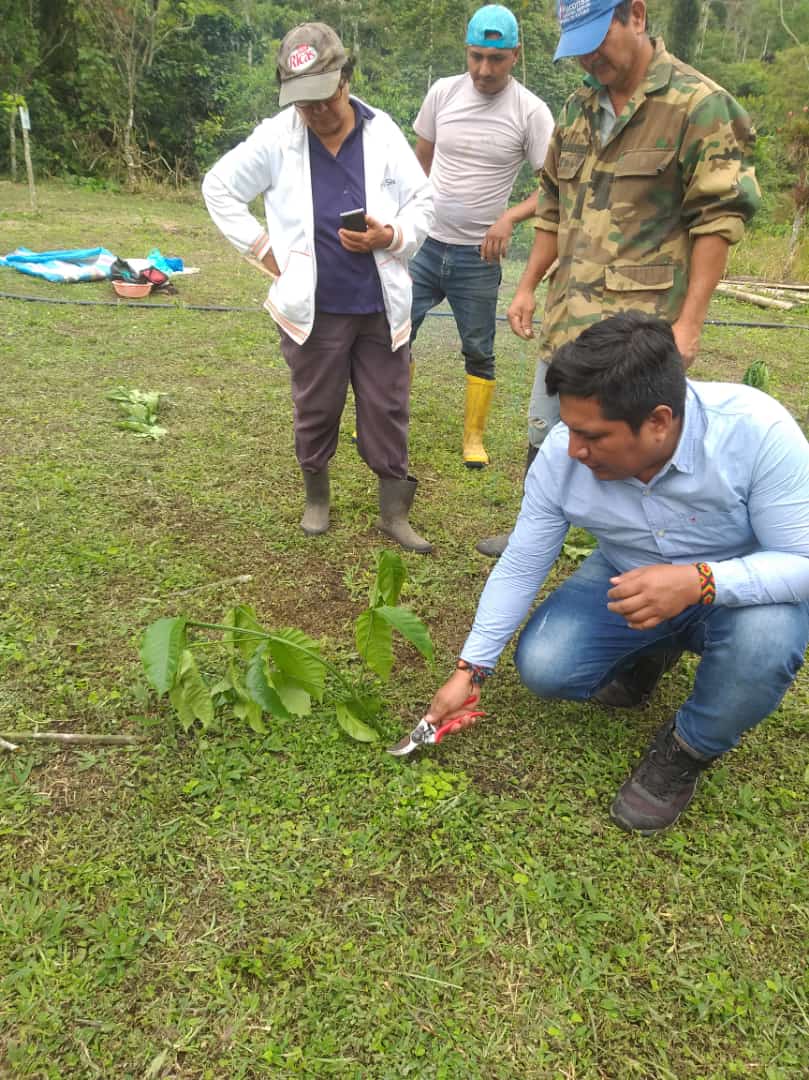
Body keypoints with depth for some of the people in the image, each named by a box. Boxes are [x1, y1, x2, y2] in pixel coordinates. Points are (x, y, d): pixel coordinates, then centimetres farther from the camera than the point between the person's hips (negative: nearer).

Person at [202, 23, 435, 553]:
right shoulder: (275, 138, -4)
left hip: (381, 307, 1)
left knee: (388, 410, 6)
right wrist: (263, 247, -1)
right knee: (316, 410, 12)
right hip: (314, 309, -1)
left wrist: (391, 237, -16)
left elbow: (423, 201, 3)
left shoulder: (383, 132, -2)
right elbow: (219, 187, 6)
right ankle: (317, 498, 33)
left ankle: (394, 512, 20)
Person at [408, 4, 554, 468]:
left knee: (479, 352, 7)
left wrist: (510, 217, -25)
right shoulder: (443, 92, 1)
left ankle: (474, 437, 23)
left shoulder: (531, 111, -9)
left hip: (478, 257, -3)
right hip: (425, 245, 3)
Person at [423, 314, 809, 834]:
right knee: (542, 667, -17)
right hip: (625, 582, 3)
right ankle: (649, 651, 16)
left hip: (741, 589, -2)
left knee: (764, 638, -36)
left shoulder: (755, 430, -32)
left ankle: (688, 749, -4)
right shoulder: (561, 455, -21)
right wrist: (470, 670, -9)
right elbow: (520, 566, -11)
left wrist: (698, 582, -46)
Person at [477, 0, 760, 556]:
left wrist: (689, 322, -16)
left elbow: (719, 219, -11)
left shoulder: (698, 103, -8)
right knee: (544, 434, 16)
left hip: (642, 319, -7)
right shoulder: (578, 107, 13)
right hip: (569, 312, 7)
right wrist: (528, 286, 16)